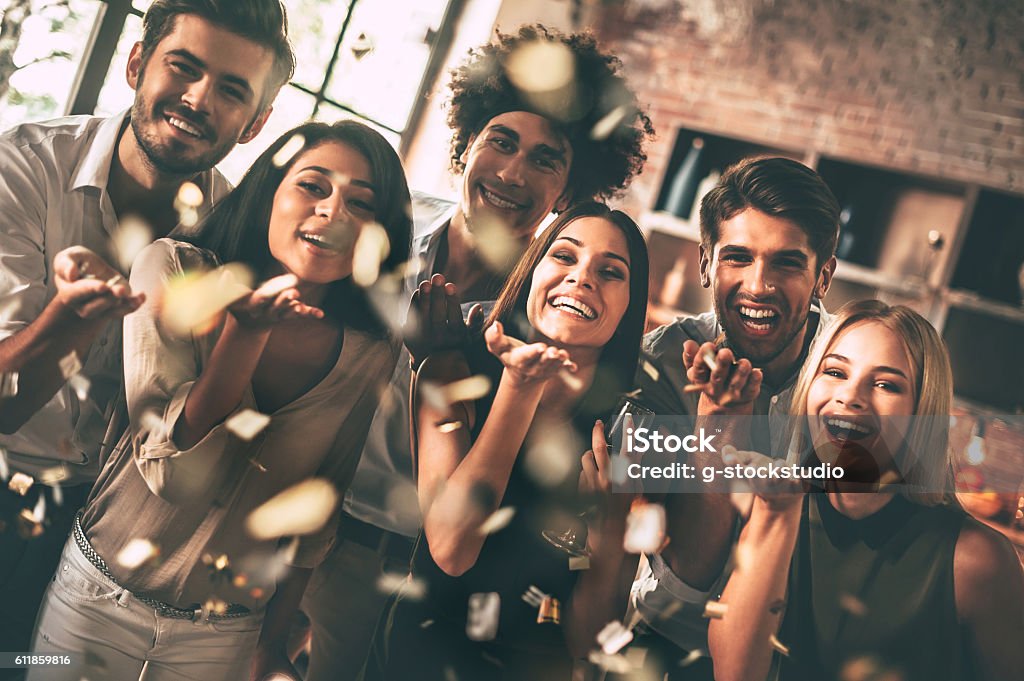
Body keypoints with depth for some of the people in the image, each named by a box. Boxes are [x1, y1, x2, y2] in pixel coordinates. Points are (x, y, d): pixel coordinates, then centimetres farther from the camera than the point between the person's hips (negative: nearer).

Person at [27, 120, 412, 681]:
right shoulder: (174, 271, -15)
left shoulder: (373, 354, -9)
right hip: (101, 600, -1)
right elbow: (174, 473, -22)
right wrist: (246, 328, -31)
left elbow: (315, 509, 2)